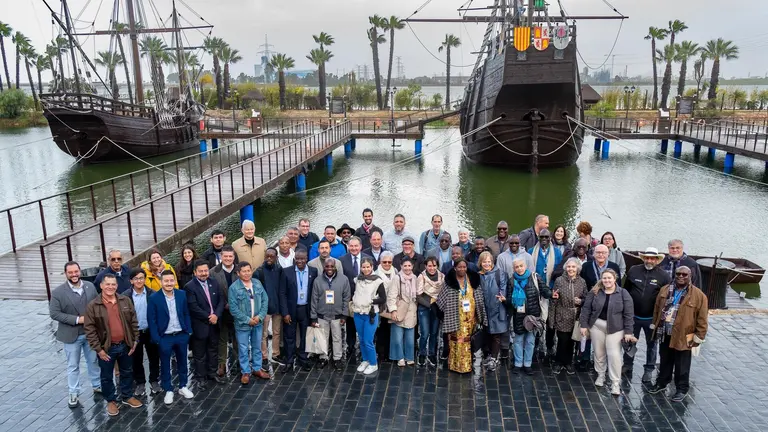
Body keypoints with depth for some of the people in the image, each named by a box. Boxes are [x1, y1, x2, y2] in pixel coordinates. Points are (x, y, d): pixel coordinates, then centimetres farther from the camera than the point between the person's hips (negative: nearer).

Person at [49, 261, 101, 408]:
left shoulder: (90, 286, -3)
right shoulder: (58, 292, -13)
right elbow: (54, 313, -15)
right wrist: (77, 319, -22)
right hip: (71, 335, -3)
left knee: (94, 361, 18)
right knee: (73, 366, 10)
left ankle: (97, 385, 35)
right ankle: (73, 394, 24)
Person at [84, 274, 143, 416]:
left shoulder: (125, 301, -3)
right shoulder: (93, 306, -12)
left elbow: (134, 321, 4)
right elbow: (89, 329, -11)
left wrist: (135, 340, 2)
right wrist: (98, 349, -12)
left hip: (125, 345, 3)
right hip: (106, 348, -3)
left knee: (127, 372, 18)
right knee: (107, 376, 12)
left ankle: (128, 396, 37)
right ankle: (111, 401, 31)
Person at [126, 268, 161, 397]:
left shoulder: (152, 294, -6)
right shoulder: (126, 296, -9)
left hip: (150, 331, 1)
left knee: (154, 358, 11)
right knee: (137, 359, 12)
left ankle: (154, 381, 26)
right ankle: (140, 383, 27)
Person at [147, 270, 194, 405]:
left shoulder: (182, 294, -3)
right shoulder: (154, 298, -12)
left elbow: (186, 314, 5)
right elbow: (152, 320, -9)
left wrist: (189, 331, 1)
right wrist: (156, 339, -12)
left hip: (181, 335, 3)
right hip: (164, 337, -3)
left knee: (182, 362, 16)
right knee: (165, 365, 10)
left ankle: (183, 387, 32)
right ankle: (168, 390, 25)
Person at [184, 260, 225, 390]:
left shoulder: (214, 283, 3)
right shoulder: (189, 286, -13)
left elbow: (221, 300, 2)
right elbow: (193, 307, -18)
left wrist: (216, 315, -13)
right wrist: (208, 317, -17)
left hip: (214, 324, 5)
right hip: (199, 325, -5)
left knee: (213, 350, 17)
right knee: (200, 354, 7)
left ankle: (212, 373, 33)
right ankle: (200, 378, 20)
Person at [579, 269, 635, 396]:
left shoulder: (623, 293, -7)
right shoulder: (594, 292, -3)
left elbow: (628, 314, -6)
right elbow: (586, 309, 1)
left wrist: (628, 331, -8)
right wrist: (584, 324, -4)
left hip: (615, 328, -2)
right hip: (597, 326, 2)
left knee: (614, 354, -3)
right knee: (599, 353, 13)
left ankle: (615, 383, 8)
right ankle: (600, 375, 33)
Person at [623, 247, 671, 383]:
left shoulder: (663, 275, -9)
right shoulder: (633, 270, -4)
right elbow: (626, 290, 4)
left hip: (652, 317, -2)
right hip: (633, 315, 2)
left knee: (651, 344, 13)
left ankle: (649, 370, 28)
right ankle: (627, 366, 32)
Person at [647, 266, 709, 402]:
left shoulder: (698, 295, -10)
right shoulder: (665, 290, 4)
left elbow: (702, 319, -8)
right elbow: (657, 309, 12)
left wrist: (698, 337, -8)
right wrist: (655, 327, 12)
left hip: (683, 337, -4)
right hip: (664, 334, 4)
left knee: (682, 366, 9)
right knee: (665, 361, 20)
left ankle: (682, 389, 26)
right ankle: (661, 383, 36)